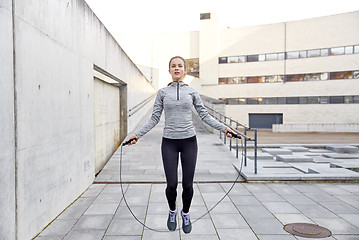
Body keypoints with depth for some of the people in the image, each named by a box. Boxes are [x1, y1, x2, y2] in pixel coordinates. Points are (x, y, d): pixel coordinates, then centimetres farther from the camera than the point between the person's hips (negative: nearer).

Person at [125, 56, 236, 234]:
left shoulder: (192, 92, 6)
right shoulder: (162, 92, 5)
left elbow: (204, 115, 6)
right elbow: (154, 118, 5)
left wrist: (223, 128, -2)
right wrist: (138, 134, -3)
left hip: (189, 141, 1)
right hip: (169, 142, 0)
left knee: (188, 184, 4)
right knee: (172, 184, 0)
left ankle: (186, 214, 32)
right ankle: (172, 211, 31)